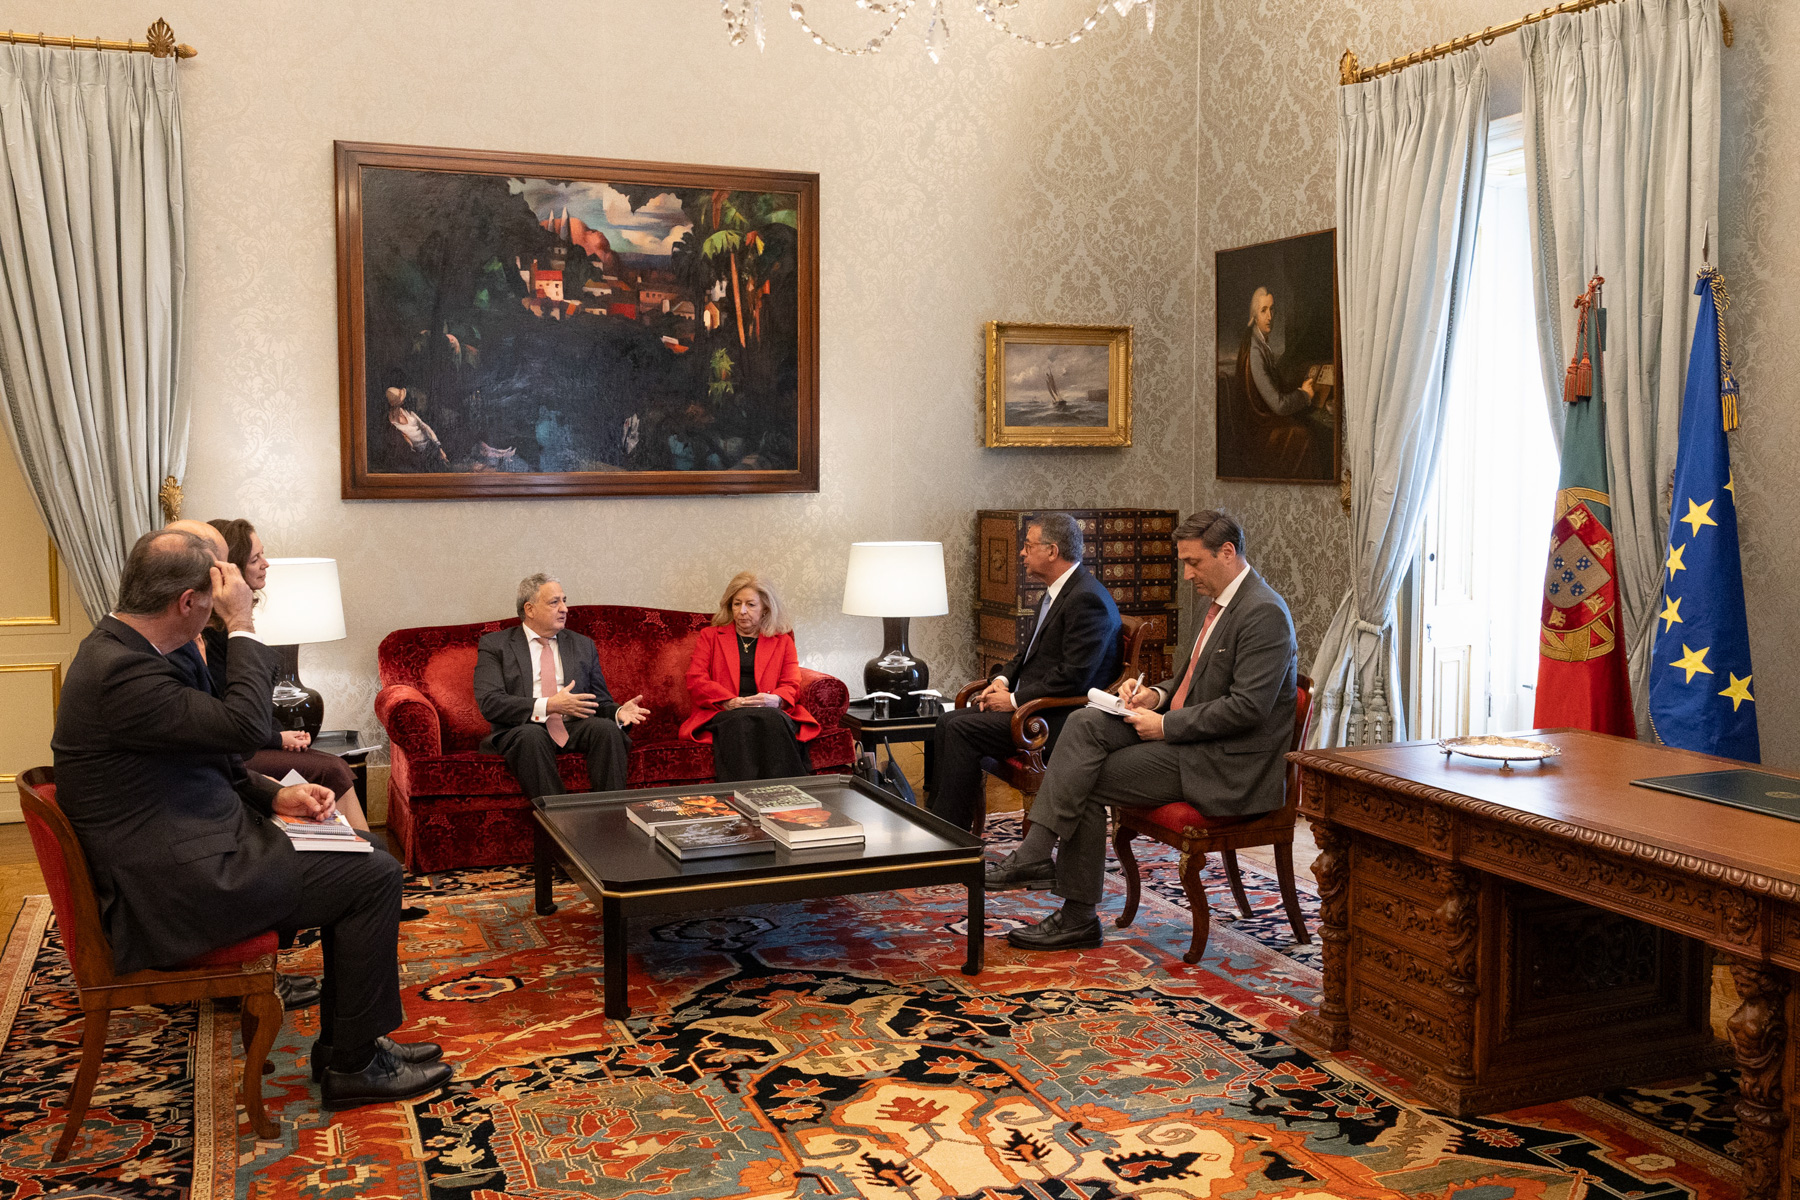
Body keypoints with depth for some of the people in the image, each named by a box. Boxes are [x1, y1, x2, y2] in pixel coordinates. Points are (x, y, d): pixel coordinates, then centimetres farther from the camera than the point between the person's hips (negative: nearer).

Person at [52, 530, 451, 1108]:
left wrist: (275, 795, 6)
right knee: (374, 876, -8)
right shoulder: (120, 672, -25)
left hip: (184, 855, 11)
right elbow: (243, 726, -27)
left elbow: (203, 754, 17)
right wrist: (243, 625, -17)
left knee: (360, 863, 13)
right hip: (174, 891, -11)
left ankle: (343, 1041, 20)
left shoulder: (119, 650, 10)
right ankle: (354, 1065, 5)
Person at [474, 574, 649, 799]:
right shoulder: (494, 645, 7)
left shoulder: (583, 645, 19)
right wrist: (548, 705, -18)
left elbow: (600, 702, 19)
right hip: (522, 729, -3)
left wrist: (619, 712, -7)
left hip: (575, 726, 3)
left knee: (606, 727, -29)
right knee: (531, 735, -38)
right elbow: (489, 703, -8)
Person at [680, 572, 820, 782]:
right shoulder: (710, 635, 22)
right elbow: (695, 680, 8)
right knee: (740, 721, -38)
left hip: (771, 713, 1)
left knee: (772, 719, -37)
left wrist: (775, 699, -14)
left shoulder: (783, 641, 24)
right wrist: (730, 702, -12)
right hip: (720, 714, -1)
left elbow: (792, 686, 13)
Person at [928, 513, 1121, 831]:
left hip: (1061, 720, -10)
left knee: (963, 730, -20)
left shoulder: (1087, 599, -17)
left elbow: (1074, 676, -24)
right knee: (947, 722, -1)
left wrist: (1015, 700, -17)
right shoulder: (1057, 592, 16)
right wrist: (1003, 679, 5)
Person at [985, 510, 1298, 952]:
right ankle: (1033, 856, -16)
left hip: (1226, 766, -9)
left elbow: (1247, 708, -24)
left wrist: (1165, 726, -19)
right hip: (1187, 736, 9)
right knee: (1085, 723, -11)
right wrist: (1157, 695, 3)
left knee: (1088, 784, -15)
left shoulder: (1264, 613, -17)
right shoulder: (1223, 601, 15)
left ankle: (1078, 919, -4)